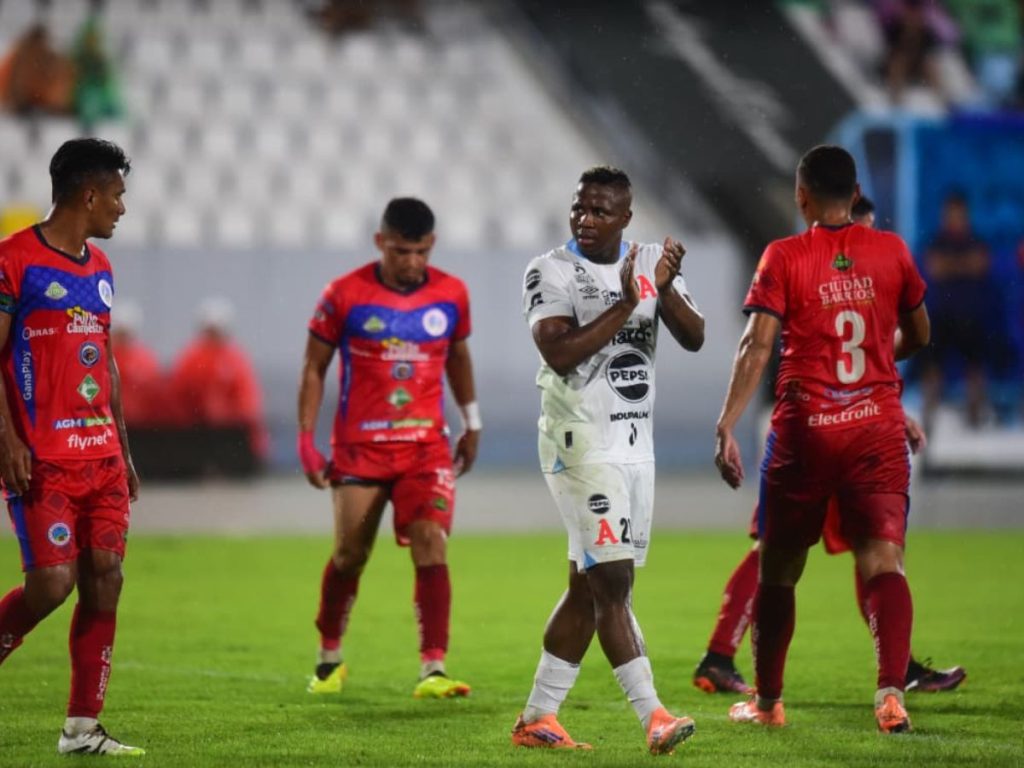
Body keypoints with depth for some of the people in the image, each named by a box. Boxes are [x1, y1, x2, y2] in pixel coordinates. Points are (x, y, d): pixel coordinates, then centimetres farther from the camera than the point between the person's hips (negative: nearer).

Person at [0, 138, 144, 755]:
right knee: (52, 582, -14)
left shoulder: (99, 268, 16)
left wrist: (123, 448, 20)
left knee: (105, 579, 1)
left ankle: (83, 728, 6)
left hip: (102, 455, 7)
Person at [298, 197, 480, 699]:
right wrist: (306, 438, -4)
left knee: (431, 546, -16)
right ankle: (329, 657, 30)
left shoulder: (451, 295, 1)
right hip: (359, 446, -1)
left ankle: (433, 670, -20)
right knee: (349, 555, 7)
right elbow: (314, 367, 0)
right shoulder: (345, 295, -7)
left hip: (426, 446, 1)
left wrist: (471, 422, 23)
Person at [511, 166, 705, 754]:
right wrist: (625, 306, -25)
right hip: (582, 443, -6)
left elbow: (694, 338, -3)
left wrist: (665, 289, -19)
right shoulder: (551, 271, -9)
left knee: (589, 587, 9)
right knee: (613, 584, -13)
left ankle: (538, 718, 16)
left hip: (636, 444, 7)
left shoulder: (651, 263, 7)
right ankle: (654, 717, -15)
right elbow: (559, 354, -21)